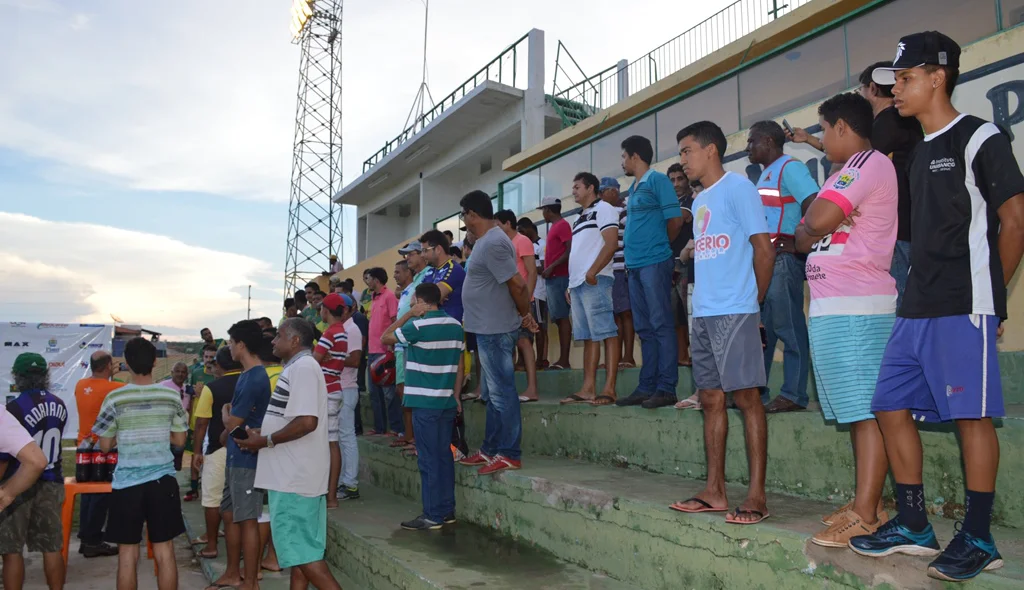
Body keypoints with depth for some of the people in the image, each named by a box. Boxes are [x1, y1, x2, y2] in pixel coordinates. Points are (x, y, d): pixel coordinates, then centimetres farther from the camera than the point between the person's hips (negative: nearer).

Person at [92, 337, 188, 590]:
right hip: (163, 480, 1)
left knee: (127, 554, 8)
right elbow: (180, 441, 5)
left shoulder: (114, 399, -7)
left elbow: (105, 445, 0)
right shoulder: (171, 396, -2)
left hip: (126, 482, -1)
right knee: (164, 552, 7)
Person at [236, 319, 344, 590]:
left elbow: (307, 421, -26)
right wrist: (263, 434, 8)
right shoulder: (297, 368, 16)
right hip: (294, 473, 10)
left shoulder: (302, 367, -17)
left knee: (299, 548, -5)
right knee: (300, 546, 15)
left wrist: (265, 441, -16)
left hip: (295, 474, -10)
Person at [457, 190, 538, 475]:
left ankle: (510, 455, 4)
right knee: (493, 394, 16)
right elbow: (514, 284, 18)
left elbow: (518, 284, -21)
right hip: (488, 329, 11)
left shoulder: (493, 243, -18)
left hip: (496, 330, -11)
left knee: (501, 393, -4)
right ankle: (491, 450, 26)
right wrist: (524, 315, 16)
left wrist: (525, 315, -7)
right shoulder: (487, 240, 15)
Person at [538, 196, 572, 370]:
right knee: (557, 318, 7)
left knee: (562, 318, -11)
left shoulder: (562, 225, -7)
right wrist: (546, 268, 16)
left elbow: (570, 250, -17)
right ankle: (562, 359, 8)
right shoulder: (555, 226, 21)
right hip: (553, 278, 10)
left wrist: (551, 267, -19)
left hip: (559, 277, -10)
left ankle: (564, 360, -13)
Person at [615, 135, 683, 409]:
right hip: (635, 264, 9)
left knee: (661, 325, -6)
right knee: (644, 329, 9)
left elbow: (675, 220, -7)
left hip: (655, 262, -9)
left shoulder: (658, 180, -5)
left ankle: (666, 388, -3)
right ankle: (647, 387, 15)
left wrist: (658, 245, 5)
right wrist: (630, 245, 11)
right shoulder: (633, 188, 20)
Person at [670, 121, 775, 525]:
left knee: (746, 397, -4)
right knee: (711, 399, 9)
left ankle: (756, 495, 3)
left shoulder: (738, 187, -5)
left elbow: (764, 249, -8)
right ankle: (715, 491, 17)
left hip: (734, 313, -8)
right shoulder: (699, 200, 20)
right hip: (702, 313, 8)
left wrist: (752, 299, -1)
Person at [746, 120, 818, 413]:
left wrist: (798, 243, -18)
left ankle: (793, 394, 2)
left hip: (783, 258, -10)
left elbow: (814, 207, -19)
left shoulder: (790, 167, -7)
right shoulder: (766, 174, 22)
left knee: (788, 327, -5)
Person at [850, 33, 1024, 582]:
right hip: (916, 309, 8)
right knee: (891, 407, 7)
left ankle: (978, 538, 10)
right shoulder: (918, 150, 19)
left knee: (972, 415, -2)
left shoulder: (979, 138, -4)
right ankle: (913, 525, 18)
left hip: (964, 308, -8)